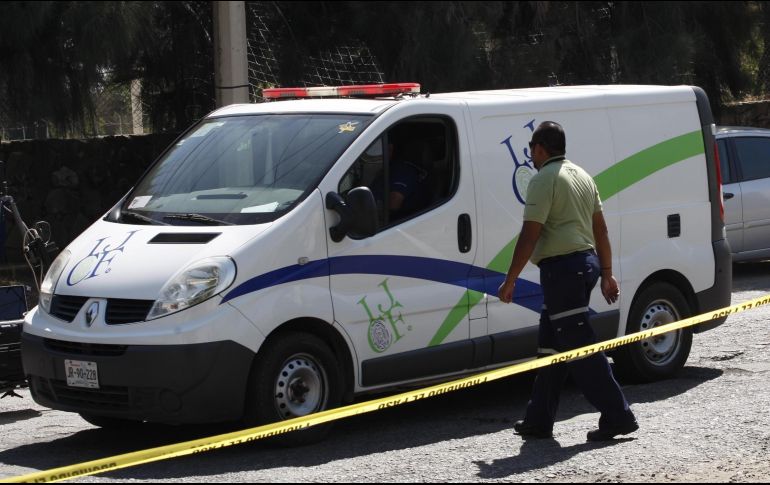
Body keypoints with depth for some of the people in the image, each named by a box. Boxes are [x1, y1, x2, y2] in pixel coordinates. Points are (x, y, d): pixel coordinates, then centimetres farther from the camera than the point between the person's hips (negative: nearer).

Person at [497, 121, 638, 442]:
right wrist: (606, 274, 22)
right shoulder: (582, 176, 17)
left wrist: (509, 281, -11)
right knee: (551, 344, 14)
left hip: (561, 267, -10)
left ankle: (617, 416, -9)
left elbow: (530, 235, -16)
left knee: (580, 346, -7)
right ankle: (538, 421, 17)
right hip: (587, 261, 10)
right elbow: (600, 229, 18)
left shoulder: (544, 179, -11)